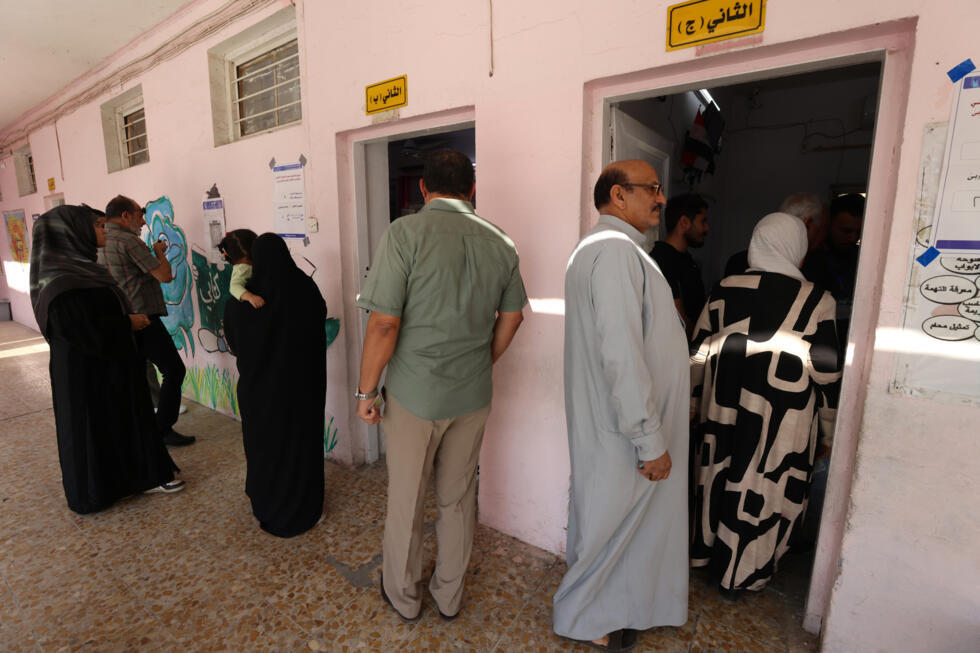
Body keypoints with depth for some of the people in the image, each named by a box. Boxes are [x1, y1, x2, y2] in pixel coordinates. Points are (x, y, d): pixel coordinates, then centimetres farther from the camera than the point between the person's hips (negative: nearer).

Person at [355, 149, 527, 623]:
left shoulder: (405, 232, -13)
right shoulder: (500, 243, 1)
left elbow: (384, 322, -18)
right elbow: (512, 317, 9)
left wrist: (366, 392, -6)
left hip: (414, 393, -4)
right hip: (473, 394, 4)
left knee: (405, 499, 17)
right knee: (458, 498, 20)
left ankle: (403, 597, 38)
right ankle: (449, 594, 40)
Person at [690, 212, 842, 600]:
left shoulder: (724, 291, -6)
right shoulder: (816, 301, -11)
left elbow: (698, 355, -1)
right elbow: (826, 374, -7)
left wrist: (694, 403, 11)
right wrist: (831, 429, 7)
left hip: (725, 411, 2)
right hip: (784, 421, -2)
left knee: (720, 479, 19)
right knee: (765, 493, 13)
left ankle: (708, 553, 40)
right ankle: (741, 576, 30)